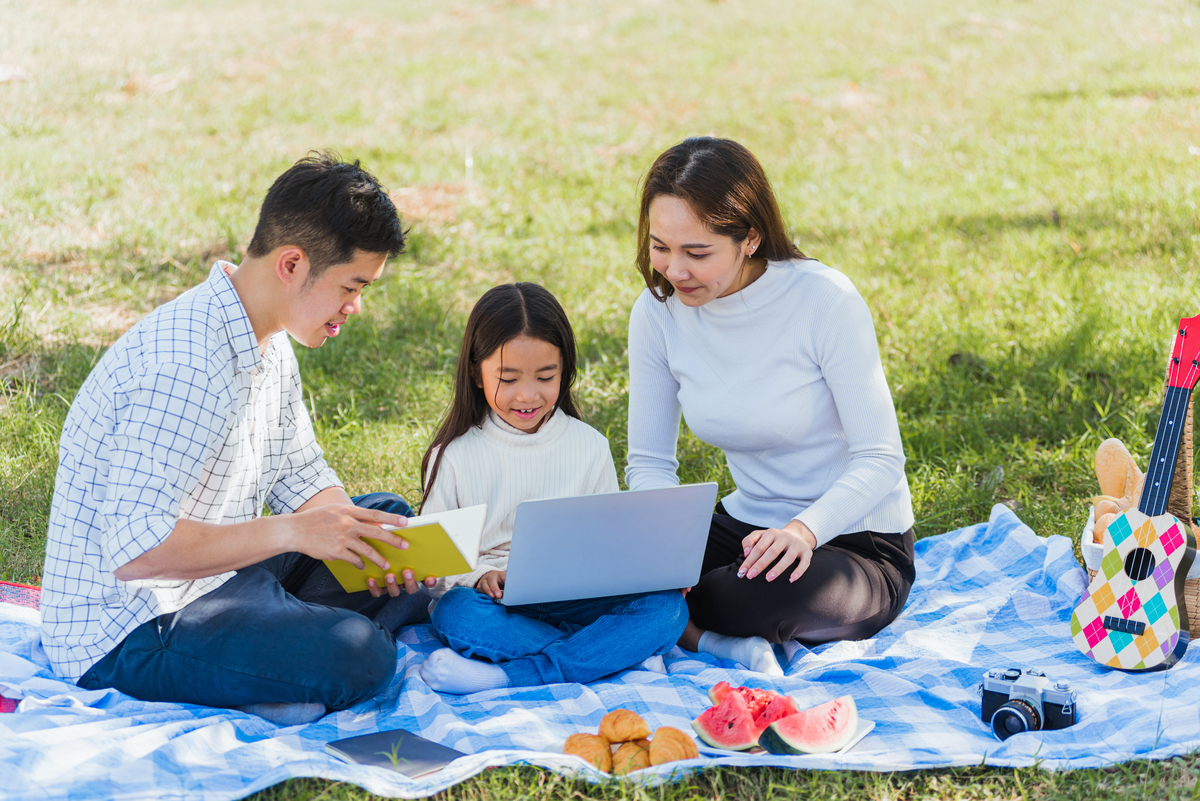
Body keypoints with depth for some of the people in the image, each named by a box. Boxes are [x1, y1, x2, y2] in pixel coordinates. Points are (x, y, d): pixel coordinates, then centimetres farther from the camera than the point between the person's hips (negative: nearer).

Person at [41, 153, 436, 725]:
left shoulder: (269, 344, 6)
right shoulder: (183, 365, -27)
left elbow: (301, 475, 14)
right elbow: (133, 547, -31)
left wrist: (364, 545, -5)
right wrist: (290, 532, -27)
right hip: (126, 635, -11)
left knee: (389, 513, 16)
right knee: (355, 658, -31)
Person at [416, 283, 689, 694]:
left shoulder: (590, 447, 9)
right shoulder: (454, 457, 2)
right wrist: (479, 576, -19)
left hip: (578, 599, 2)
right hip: (498, 601, -2)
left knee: (666, 607, -24)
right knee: (454, 613, -34)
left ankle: (508, 677, -34)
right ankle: (616, 652, -28)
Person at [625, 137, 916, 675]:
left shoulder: (824, 301, -20)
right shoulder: (657, 313, -6)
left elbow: (880, 460, -18)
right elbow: (648, 462, 1)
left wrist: (805, 529, -37)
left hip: (859, 541, -5)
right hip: (748, 525, 5)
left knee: (784, 593, -39)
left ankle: (674, 624, -11)